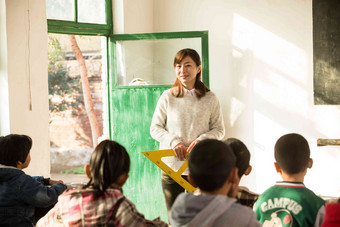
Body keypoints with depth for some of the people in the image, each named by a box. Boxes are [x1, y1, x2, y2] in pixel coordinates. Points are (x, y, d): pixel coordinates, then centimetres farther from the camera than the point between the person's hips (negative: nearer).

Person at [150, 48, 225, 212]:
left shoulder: (209, 98, 2)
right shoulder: (167, 97, 1)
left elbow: (219, 129, 6)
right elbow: (155, 128, 5)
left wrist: (201, 139, -13)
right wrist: (174, 142, -12)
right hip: (171, 167, 0)